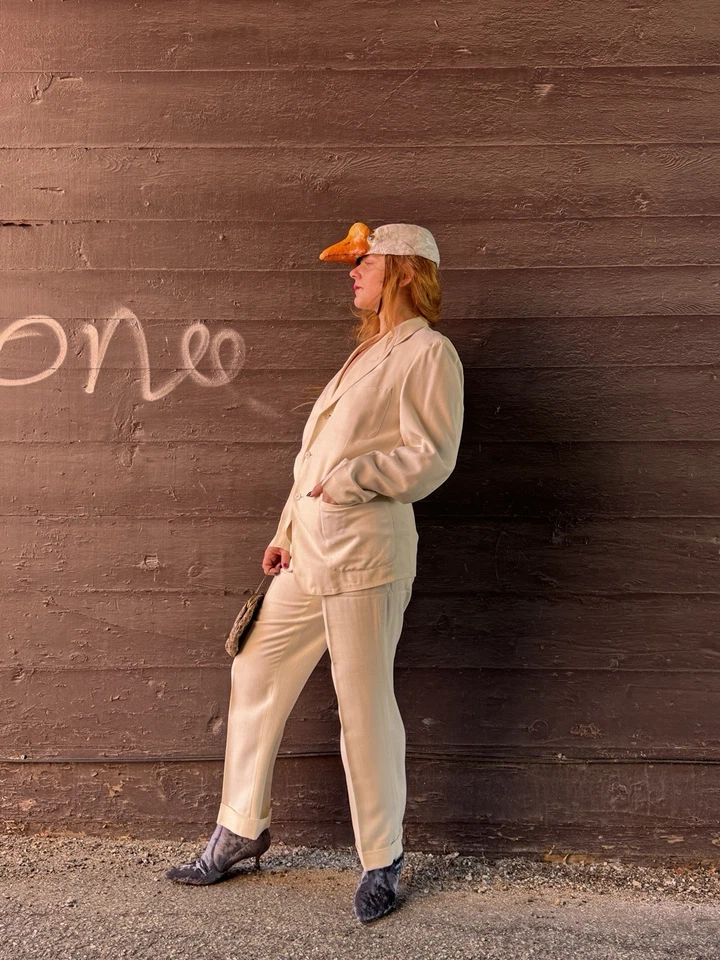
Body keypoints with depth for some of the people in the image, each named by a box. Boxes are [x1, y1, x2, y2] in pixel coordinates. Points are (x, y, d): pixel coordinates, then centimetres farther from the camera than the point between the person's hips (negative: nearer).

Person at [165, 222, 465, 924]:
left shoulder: (427, 351, -5)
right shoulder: (367, 352, 22)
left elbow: (430, 459, -15)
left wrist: (351, 478, -16)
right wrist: (286, 532, 18)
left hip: (364, 553, -9)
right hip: (309, 552, 9)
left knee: (364, 705, -1)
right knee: (254, 676, 12)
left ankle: (382, 859, 17)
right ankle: (241, 831, 28)